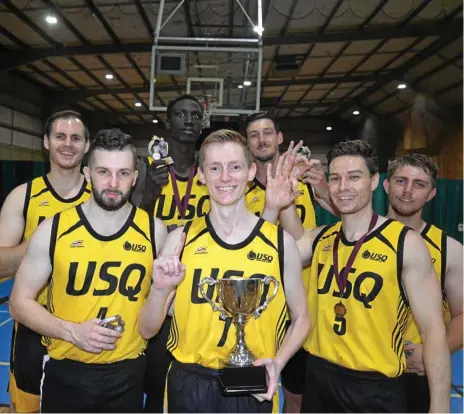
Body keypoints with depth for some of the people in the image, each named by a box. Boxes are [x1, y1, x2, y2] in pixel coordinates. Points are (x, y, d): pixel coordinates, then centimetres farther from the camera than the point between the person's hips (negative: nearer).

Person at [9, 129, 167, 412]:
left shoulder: (154, 231, -7)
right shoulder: (54, 229, -9)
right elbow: (20, 302, -2)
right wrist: (72, 331, -14)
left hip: (127, 373, 1)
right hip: (65, 373, 0)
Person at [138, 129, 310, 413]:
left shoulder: (280, 241, -8)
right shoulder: (181, 239, -6)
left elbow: (301, 318, 5)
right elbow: (147, 330, -1)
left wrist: (278, 362, -11)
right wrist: (160, 287, -20)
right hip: (188, 385, 1)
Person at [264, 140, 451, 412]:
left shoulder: (406, 243, -13)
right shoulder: (320, 238, 1)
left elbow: (433, 330, -12)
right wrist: (274, 207, -15)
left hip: (377, 387, -4)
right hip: (318, 377, 5)